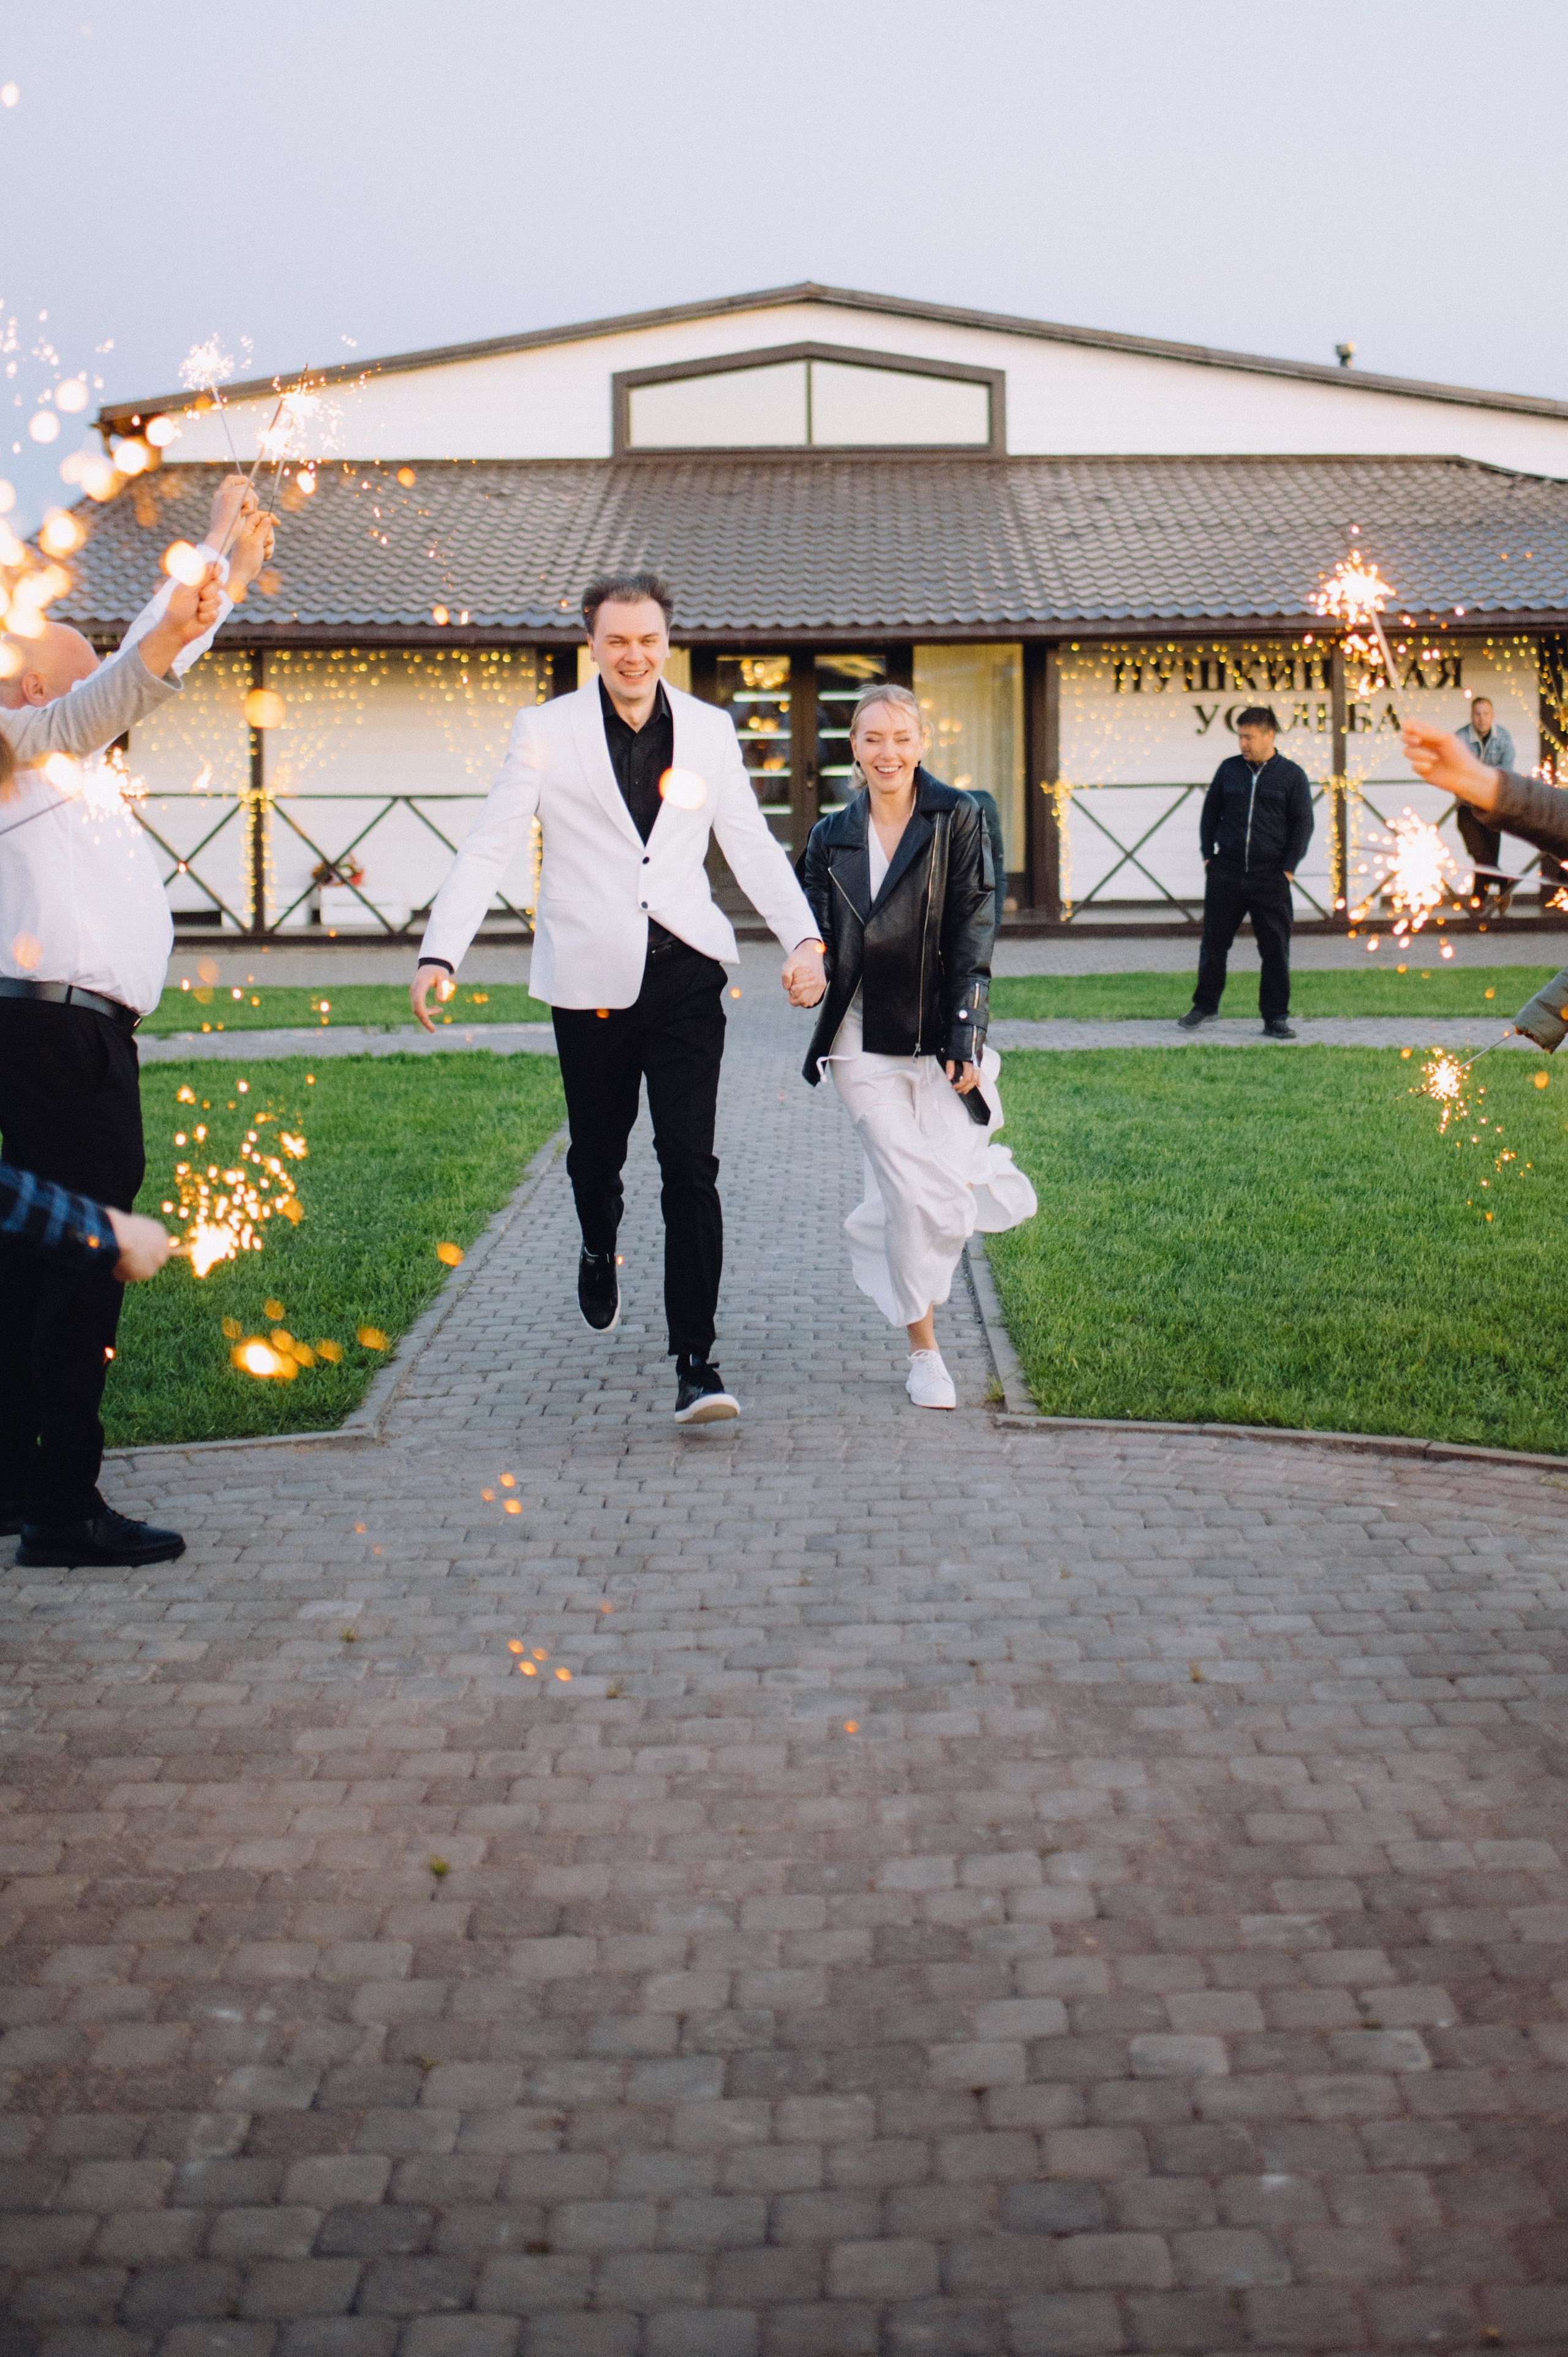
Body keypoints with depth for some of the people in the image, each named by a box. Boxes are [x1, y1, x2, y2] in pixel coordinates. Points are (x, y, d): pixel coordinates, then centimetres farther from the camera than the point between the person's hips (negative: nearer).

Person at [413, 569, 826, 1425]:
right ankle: (599, 1253, 49)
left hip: (684, 970, 0)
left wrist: (804, 939, -4)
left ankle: (695, 1361, -6)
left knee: (690, 1163, -8)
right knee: (597, 1152, 13)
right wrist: (439, 953, -15)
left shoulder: (709, 730, 8)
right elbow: (488, 847, -3)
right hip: (590, 977, 0)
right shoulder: (546, 730, 1)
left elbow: (753, 847, 10)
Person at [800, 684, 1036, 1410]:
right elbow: (820, 937, 9)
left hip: (941, 1038, -1)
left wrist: (964, 1036, -12)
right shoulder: (832, 837, 7)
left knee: (946, 1194, -3)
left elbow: (974, 931, -5)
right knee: (915, 1195, -6)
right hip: (865, 1043, 1)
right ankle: (924, 1352, 10)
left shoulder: (956, 819, 0)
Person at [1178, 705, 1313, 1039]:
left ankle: (1275, 1018, 8)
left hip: (1270, 878, -2)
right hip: (1225, 874, 2)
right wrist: (1208, 855, 7)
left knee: (1276, 951, 0)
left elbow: (1303, 824, 1)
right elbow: (1210, 811, 15)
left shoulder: (1292, 775, 1)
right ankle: (1205, 1005, 25)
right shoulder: (1229, 769, 7)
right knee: (1214, 943, 8)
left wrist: (1288, 868, -5)